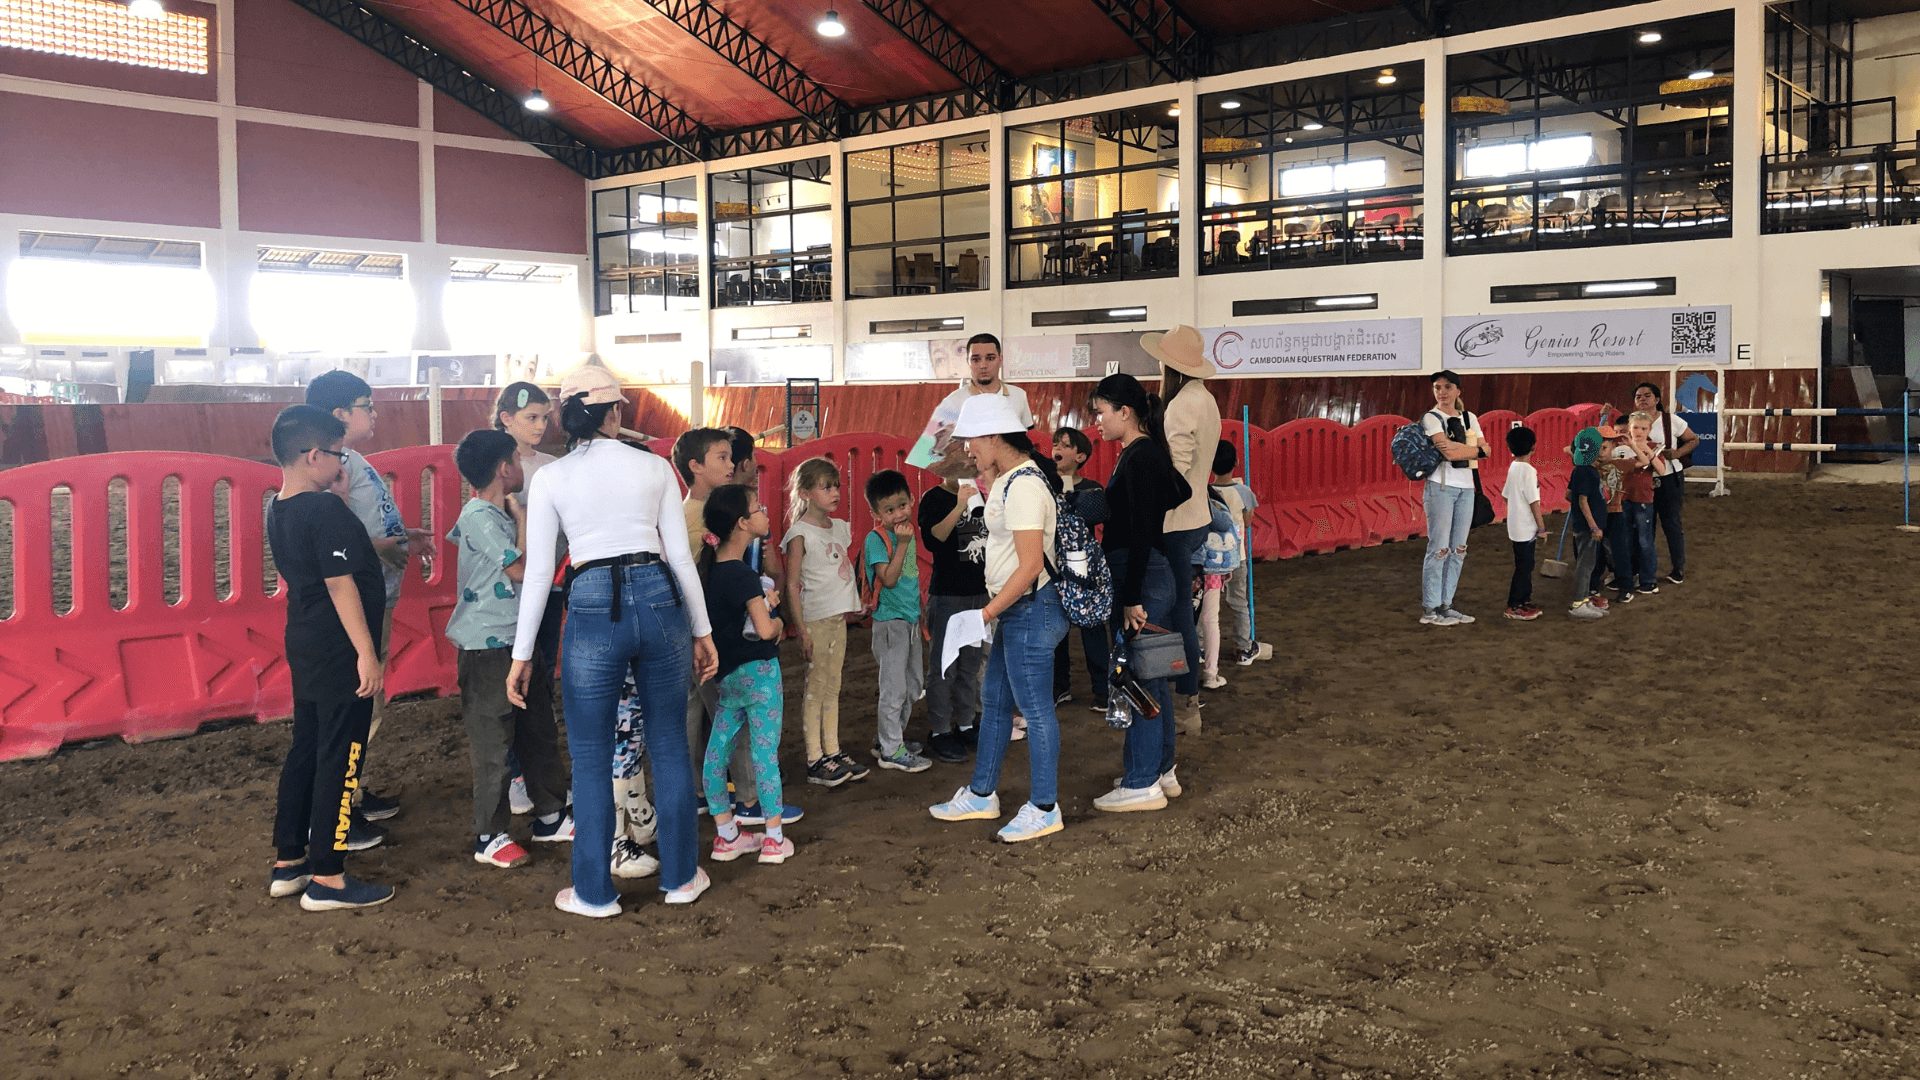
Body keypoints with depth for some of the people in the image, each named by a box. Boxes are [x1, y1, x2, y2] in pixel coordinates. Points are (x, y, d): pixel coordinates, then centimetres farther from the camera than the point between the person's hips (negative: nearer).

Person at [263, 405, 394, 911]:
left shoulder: (279, 510, 8)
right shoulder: (326, 510, -20)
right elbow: (340, 584, -22)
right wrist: (367, 653, -20)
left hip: (305, 649, 9)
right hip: (338, 655, -9)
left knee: (305, 750, 17)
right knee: (339, 760, -2)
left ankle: (288, 861, 25)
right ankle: (326, 879, 4)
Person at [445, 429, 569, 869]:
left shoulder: (500, 514, 11)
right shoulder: (479, 516, -16)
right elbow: (521, 569, -20)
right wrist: (521, 517, -11)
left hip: (519, 639, 9)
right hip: (487, 646, -9)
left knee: (539, 730, 15)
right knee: (493, 742, -2)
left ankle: (550, 816, 26)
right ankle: (489, 837, 8)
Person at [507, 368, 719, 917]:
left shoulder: (550, 477, 2)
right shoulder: (653, 466, 5)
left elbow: (538, 571, 0)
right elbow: (681, 555, 6)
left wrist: (522, 653, 6)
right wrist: (702, 631, 14)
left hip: (593, 607, -2)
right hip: (659, 600, 2)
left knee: (591, 758, 10)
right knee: (669, 746, 14)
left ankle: (595, 892, 18)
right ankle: (681, 876, 25)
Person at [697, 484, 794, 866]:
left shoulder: (712, 566, 4)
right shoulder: (744, 575, -20)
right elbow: (764, 629, -26)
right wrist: (778, 622, -5)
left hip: (729, 673, 8)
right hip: (757, 670, -8)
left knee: (717, 748, 9)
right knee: (766, 749, 1)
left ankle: (726, 835, 20)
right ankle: (774, 839, 9)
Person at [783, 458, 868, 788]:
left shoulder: (841, 528, 10)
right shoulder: (800, 534, -10)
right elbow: (792, 585, -12)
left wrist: (851, 610, 12)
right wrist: (801, 630, -15)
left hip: (839, 617, 7)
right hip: (815, 620, -7)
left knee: (833, 687, 11)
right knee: (815, 688, -2)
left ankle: (833, 752, 18)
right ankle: (815, 761, 4)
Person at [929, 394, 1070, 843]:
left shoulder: (1023, 486, -21)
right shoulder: (1009, 480, 9)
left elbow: (1030, 565, -25)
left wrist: (987, 613, -22)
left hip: (1030, 611, -11)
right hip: (1013, 612, 11)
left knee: (1035, 709, 1)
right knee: (994, 701, 19)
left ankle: (1044, 809, 13)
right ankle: (981, 795, 32)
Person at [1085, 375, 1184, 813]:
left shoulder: (1138, 460, -17)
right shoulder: (1148, 453, 11)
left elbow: (1141, 535, -21)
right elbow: (1179, 492, 26)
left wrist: (1132, 600, -22)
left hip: (1142, 579, -10)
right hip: (1155, 576, 10)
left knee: (1137, 681, -3)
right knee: (1153, 677, 17)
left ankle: (1143, 784, 4)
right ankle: (1162, 769, 27)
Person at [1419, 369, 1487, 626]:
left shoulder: (1469, 418, 14)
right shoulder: (1431, 418, -4)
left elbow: (1484, 450, 1)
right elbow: (1448, 453, -16)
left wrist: (1457, 447, -13)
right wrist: (1474, 450, -7)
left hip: (1466, 487, 6)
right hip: (1441, 487, -6)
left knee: (1458, 549, 7)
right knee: (1439, 548, -8)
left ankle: (1445, 605, 13)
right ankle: (1430, 610, -4)